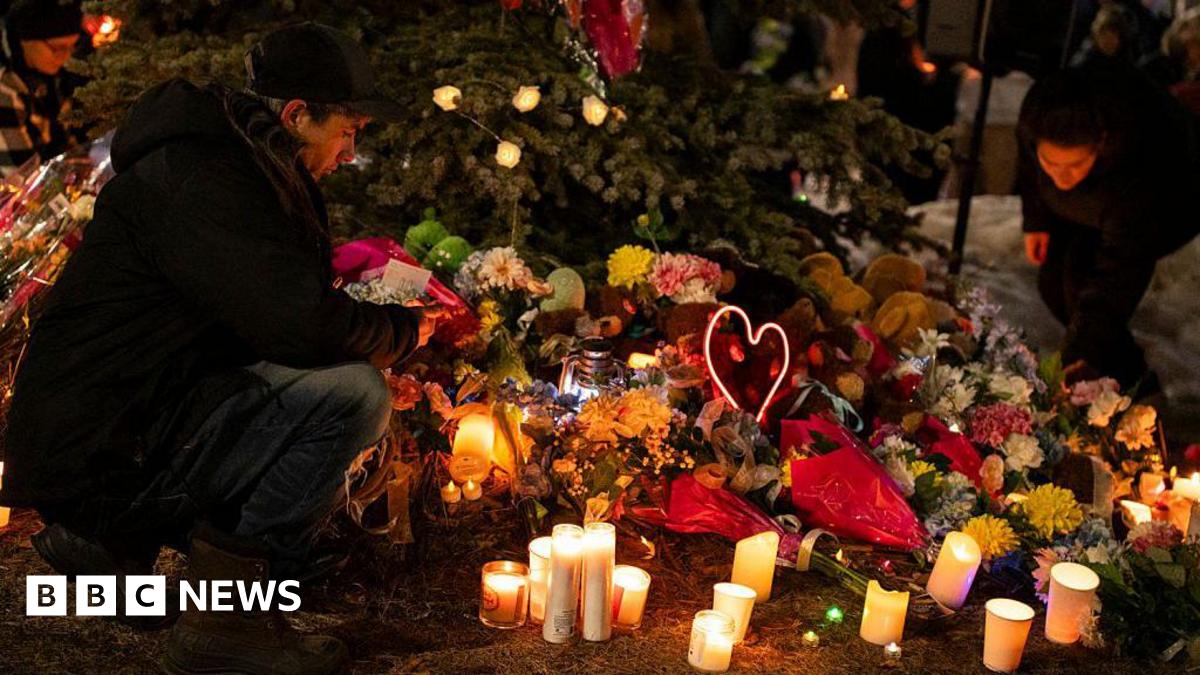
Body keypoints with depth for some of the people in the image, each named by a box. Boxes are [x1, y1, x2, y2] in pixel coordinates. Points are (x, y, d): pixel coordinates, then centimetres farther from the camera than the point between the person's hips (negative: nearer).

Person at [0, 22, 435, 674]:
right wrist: (404, 327, -7)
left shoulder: (237, 165, 14)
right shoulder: (201, 178, -18)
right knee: (354, 394, -21)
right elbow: (303, 325, -27)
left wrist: (398, 321, 9)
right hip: (103, 450, -10)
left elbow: (281, 309, 22)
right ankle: (224, 621, -11)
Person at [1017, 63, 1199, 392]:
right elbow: (1029, 160, -6)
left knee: (1082, 275, -25)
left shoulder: (1136, 180, -47)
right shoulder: (1037, 116, -33)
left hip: (1168, 205, -6)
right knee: (1053, 282, -2)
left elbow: (1116, 276, -43)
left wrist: (1080, 353, -47)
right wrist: (1036, 219, -2)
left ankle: (1130, 379, -6)